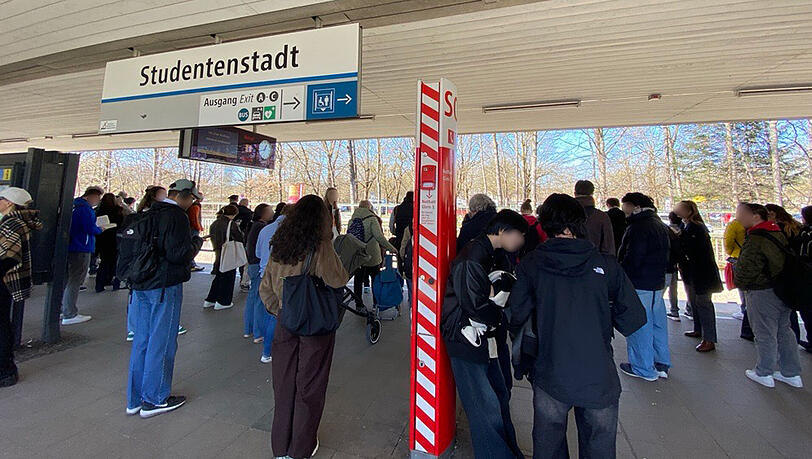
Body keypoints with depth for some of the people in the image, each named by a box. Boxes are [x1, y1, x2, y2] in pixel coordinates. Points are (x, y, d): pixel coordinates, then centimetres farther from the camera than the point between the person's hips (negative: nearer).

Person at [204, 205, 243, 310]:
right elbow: (240, 238, -10)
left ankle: (209, 300, 25)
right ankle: (222, 302, 13)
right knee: (228, 277, 7)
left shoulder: (214, 223, 6)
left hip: (218, 254, 7)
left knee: (219, 276, 20)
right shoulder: (231, 224, -15)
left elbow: (211, 236, 15)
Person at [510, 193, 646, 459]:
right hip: (599, 380, 1)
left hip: (550, 378, 0)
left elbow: (517, 318, -7)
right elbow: (634, 318, -5)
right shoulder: (606, 265, -8)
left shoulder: (530, 265, -9)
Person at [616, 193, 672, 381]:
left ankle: (644, 368, 10)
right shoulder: (661, 226, 15)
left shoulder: (638, 228, -18)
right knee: (658, 323, 18)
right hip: (658, 283, 10)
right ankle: (662, 363, 29)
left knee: (638, 326, 0)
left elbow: (631, 260, -22)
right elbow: (666, 256, 21)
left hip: (640, 286, -10)